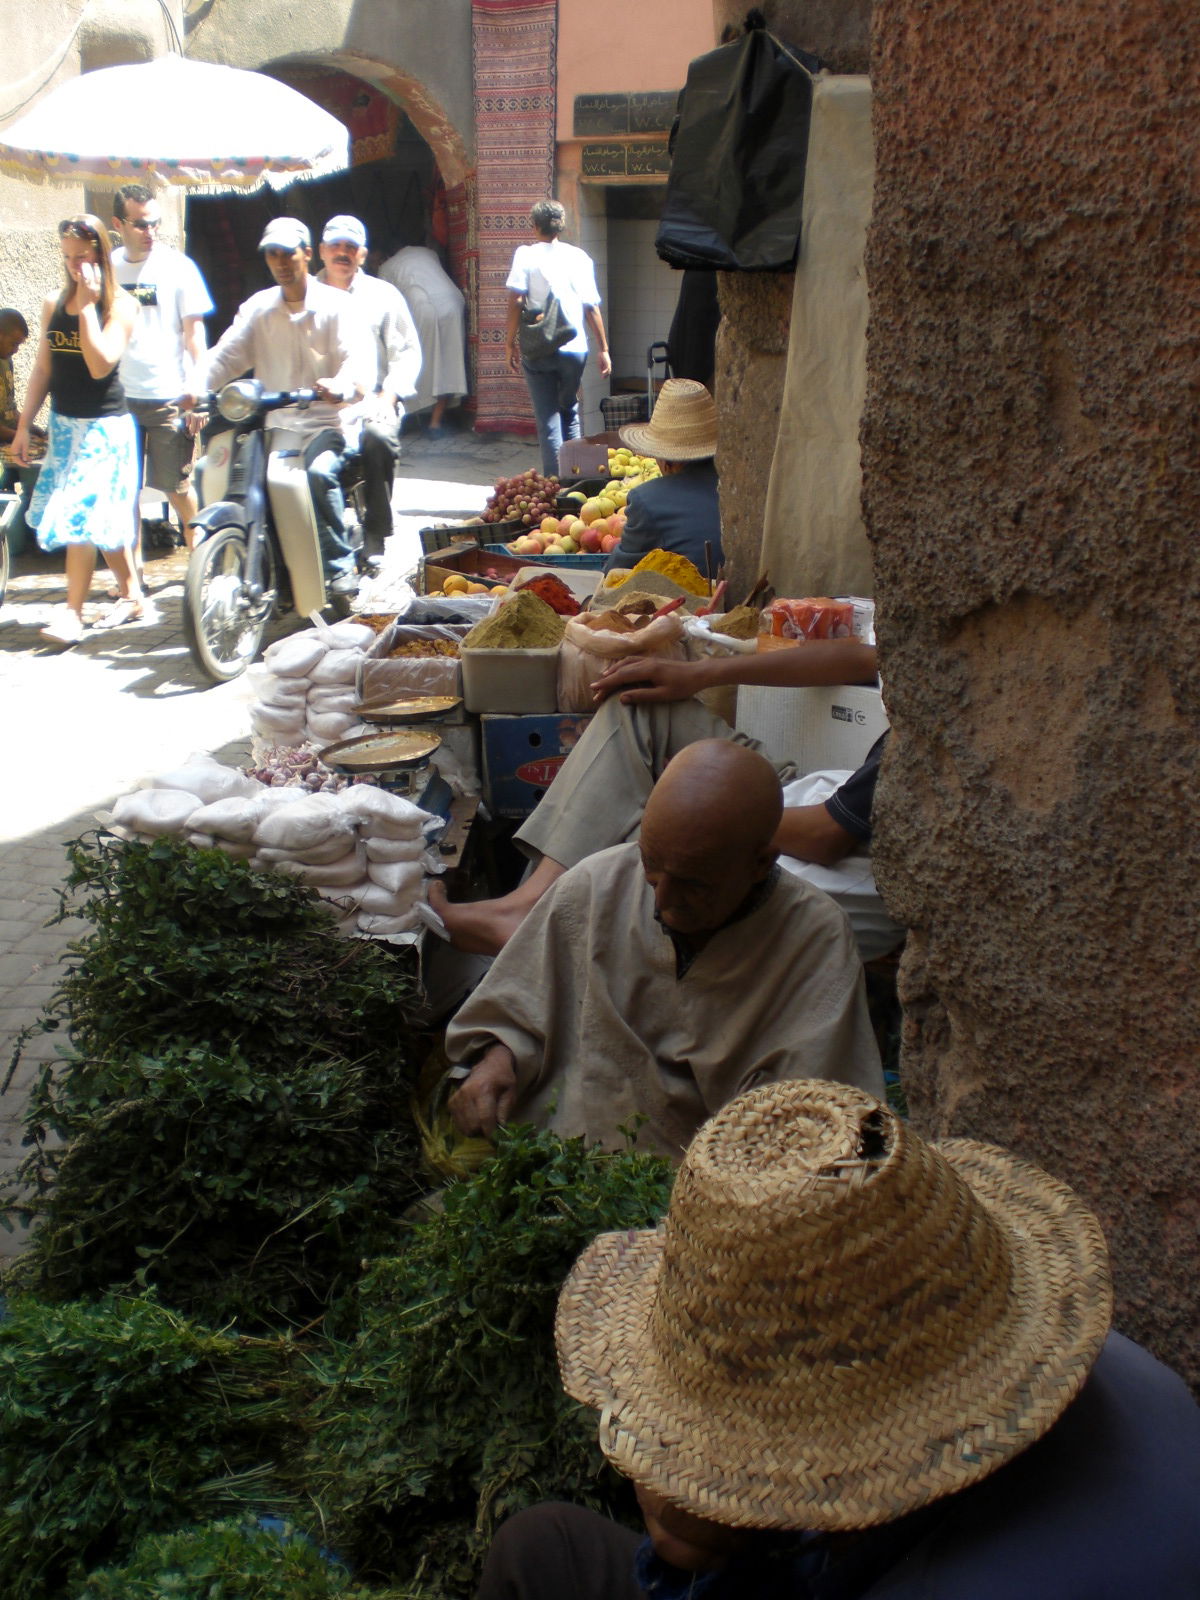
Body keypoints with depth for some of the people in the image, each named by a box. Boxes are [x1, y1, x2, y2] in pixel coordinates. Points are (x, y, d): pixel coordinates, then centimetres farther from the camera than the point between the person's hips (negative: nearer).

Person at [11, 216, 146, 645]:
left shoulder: (120, 304, -8)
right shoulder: (54, 304, 9)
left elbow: (100, 365, -20)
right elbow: (42, 369, 13)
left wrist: (87, 305, -19)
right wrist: (23, 426, 11)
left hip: (104, 425, -6)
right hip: (63, 423, 6)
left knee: (81, 515, -10)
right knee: (102, 516, 11)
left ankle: (72, 613, -5)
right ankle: (132, 596, 23)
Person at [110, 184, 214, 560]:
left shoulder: (177, 266, -3)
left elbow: (193, 332, -2)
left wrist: (197, 393, -9)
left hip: (168, 397, -3)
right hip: (118, 396, 3)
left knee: (176, 484, 3)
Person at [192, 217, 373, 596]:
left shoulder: (336, 305, 1)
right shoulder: (257, 308, 14)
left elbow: (360, 358, -15)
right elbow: (226, 353, 3)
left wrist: (343, 387, -39)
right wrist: (196, 390, -18)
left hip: (324, 425, -4)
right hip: (270, 426, 5)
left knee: (320, 472, -35)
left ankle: (340, 565, -21)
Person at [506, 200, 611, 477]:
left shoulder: (526, 255, -1)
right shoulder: (579, 256, 5)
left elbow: (516, 300, -10)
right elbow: (592, 306, 4)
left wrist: (510, 342, -3)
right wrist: (603, 348, 9)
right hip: (575, 348, 2)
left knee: (548, 418, 2)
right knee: (569, 410, 20)